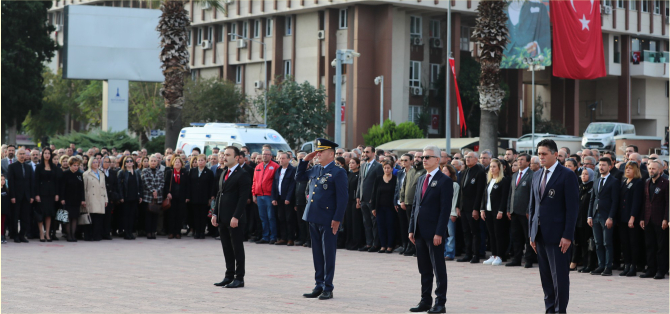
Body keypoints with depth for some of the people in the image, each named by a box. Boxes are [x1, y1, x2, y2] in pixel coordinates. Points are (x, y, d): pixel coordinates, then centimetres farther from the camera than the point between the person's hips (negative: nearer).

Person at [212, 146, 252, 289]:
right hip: (223, 218, 8)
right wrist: (215, 214, 12)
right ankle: (229, 276, 18)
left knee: (237, 249, -1)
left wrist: (236, 217, -20)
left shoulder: (242, 174, -10)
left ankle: (239, 278, 4)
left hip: (235, 219, -8)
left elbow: (243, 197, -15)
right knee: (227, 249, 12)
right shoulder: (224, 173, 16)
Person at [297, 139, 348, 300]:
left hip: (328, 220, -7)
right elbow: (298, 177, 27)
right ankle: (318, 286, 19)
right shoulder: (315, 170, 13)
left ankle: (328, 289, 6)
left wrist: (337, 219, -17)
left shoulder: (338, 172, -9)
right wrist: (305, 161, 13)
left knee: (328, 255, 0)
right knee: (317, 254, 12)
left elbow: (343, 197, -12)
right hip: (314, 218, 7)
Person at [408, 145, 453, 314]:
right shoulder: (421, 179, 16)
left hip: (434, 233, -7)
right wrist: (412, 229, 11)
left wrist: (439, 233, -18)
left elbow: (445, 209, -13)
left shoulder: (444, 181, -8)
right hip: (420, 231, 7)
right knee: (424, 269, 11)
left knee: (439, 268, -1)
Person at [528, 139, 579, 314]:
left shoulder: (567, 175, -7)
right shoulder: (537, 175, 14)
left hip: (557, 235, -6)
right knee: (546, 277, 10)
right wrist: (532, 233, 12)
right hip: (540, 234, 7)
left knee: (560, 276, -3)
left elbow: (572, 207, -10)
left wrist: (567, 235, -15)